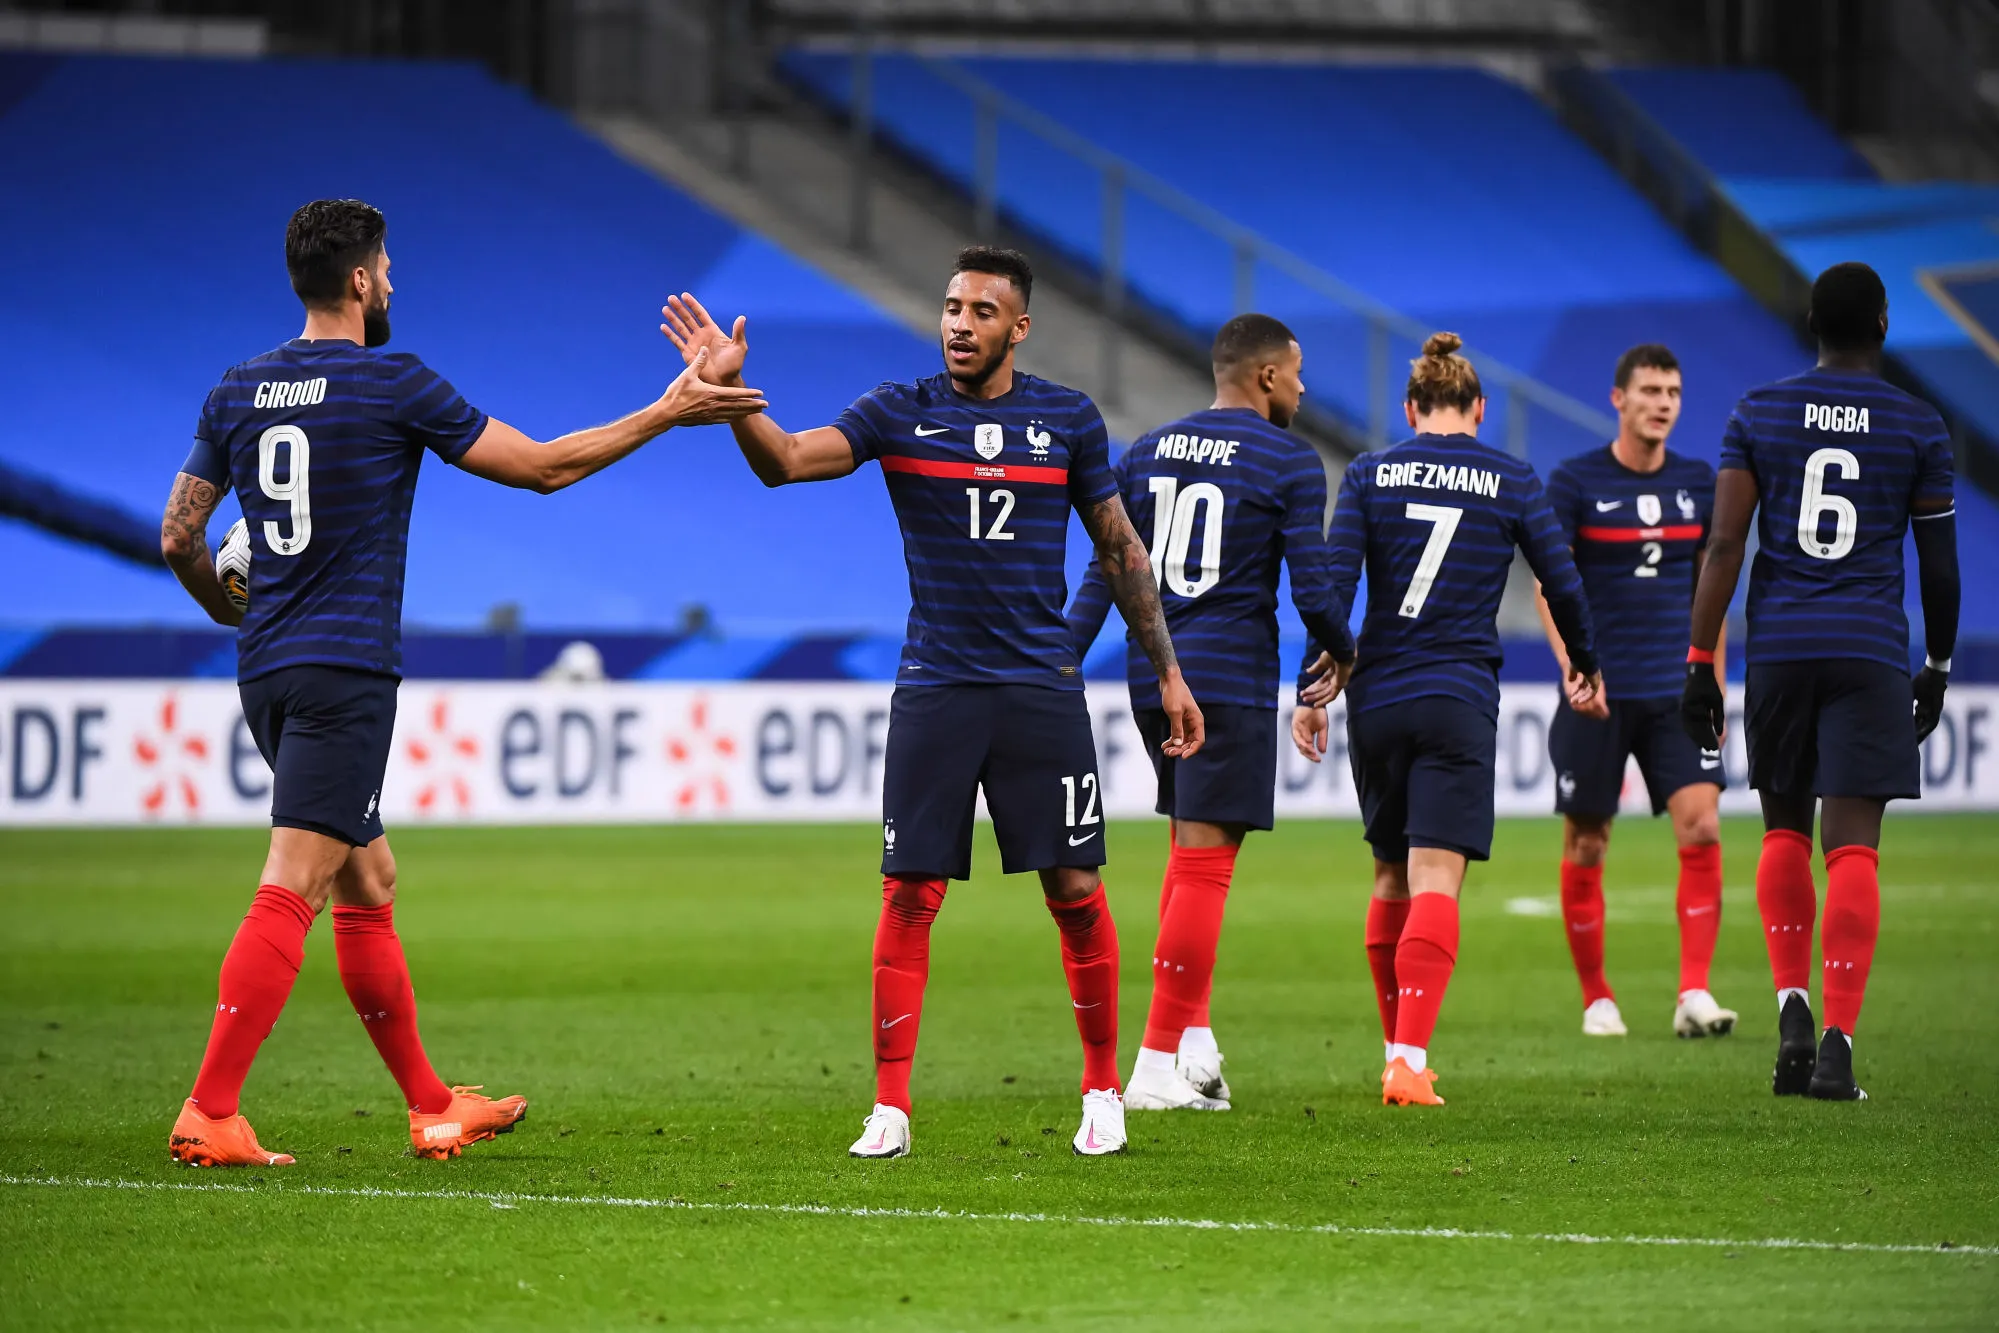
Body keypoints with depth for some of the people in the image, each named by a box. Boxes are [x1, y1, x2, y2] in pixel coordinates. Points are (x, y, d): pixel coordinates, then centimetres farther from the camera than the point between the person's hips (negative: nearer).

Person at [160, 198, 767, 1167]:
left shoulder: (239, 391, 9)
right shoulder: (395, 385, -8)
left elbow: (178, 536, 13)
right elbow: (543, 467, -2)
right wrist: (666, 414, 8)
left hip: (269, 672, 8)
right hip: (347, 672, -8)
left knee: (368, 886, 16)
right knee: (290, 894, -12)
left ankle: (430, 1107, 23)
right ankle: (209, 1115, -21)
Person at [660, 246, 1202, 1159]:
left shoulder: (1067, 419, 4)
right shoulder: (900, 413, 0)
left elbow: (1121, 551, 13)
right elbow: (785, 460, -14)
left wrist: (1167, 672, 12)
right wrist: (730, 391, -32)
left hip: (1041, 689, 1)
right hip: (934, 691, -1)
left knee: (1075, 891, -1)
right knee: (910, 895, -4)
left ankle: (1102, 1090, 15)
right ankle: (890, 1107, 2)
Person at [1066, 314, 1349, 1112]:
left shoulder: (1147, 453, 11)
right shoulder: (1290, 463, -5)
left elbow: (1103, 575, 8)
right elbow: (1314, 592, -8)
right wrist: (1341, 655, 10)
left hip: (1152, 676, 6)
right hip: (1232, 677, -6)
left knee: (1191, 850, 18)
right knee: (1204, 865, -4)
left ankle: (1194, 1041, 11)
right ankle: (1159, 1064, -6)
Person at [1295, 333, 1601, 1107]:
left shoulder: (1369, 476, 4)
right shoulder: (1511, 482, 2)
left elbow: (1334, 583, -4)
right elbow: (1562, 584, 6)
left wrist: (1314, 688, -1)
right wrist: (1585, 668, 23)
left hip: (1376, 696, 2)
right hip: (1460, 698, -2)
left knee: (1392, 877, 17)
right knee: (1435, 883, -8)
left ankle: (1398, 1052, 24)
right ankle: (1410, 1060, -23)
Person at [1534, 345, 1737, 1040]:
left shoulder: (1698, 483, 8)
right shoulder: (1573, 481, -3)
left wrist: (1713, 687, 13)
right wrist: (1572, 663, -19)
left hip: (1677, 694, 2)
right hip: (1598, 694, -2)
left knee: (1702, 827, -14)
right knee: (1585, 847, 3)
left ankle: (1694, 995, -15)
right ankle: (1596, 998, 18)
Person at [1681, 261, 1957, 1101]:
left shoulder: (1758, 416, 3)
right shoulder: (1918, 427, 1)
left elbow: (1724, 545, -2)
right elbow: (1939, 562, 6)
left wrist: (1701, 665, 0)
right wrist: (1938, 668, 19)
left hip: (1778, 650, 2)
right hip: (1870, 653, -2)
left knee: (1785, 831, 18)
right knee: (1852, 850, -4)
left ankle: (1791, 1003, 2)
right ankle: (1837, 1044, -13)